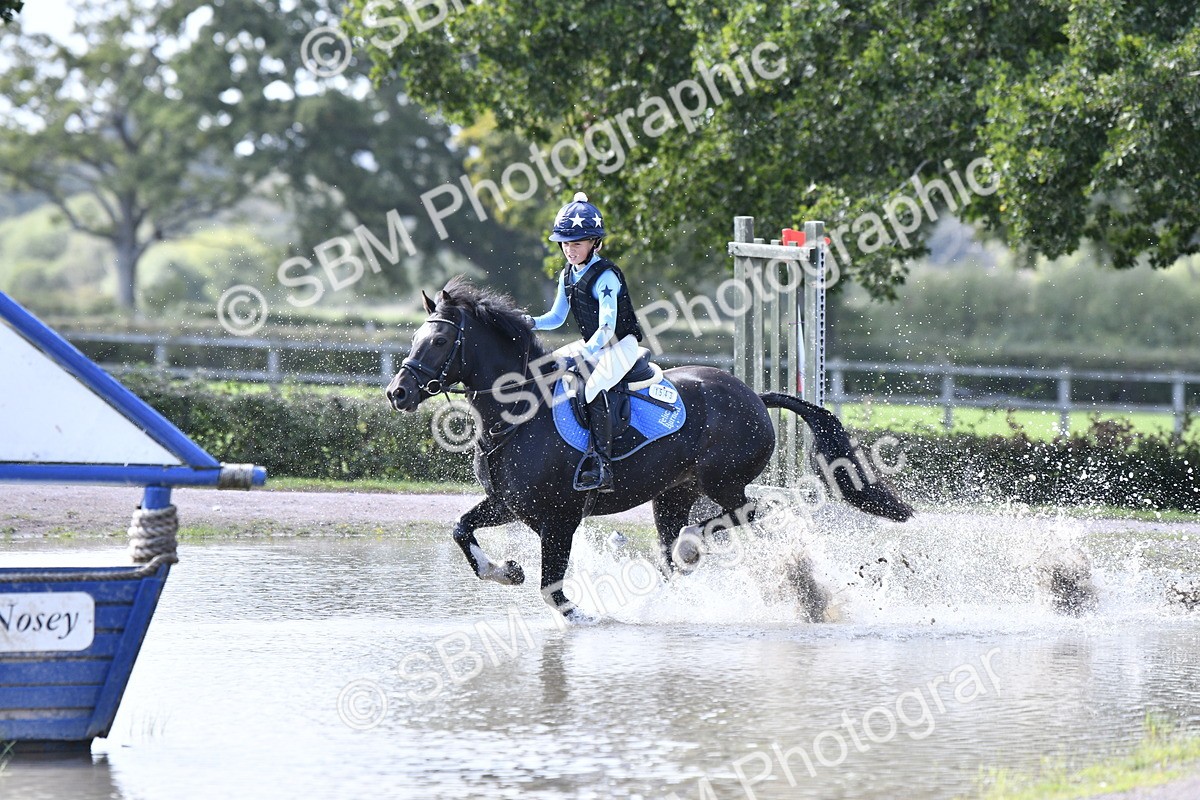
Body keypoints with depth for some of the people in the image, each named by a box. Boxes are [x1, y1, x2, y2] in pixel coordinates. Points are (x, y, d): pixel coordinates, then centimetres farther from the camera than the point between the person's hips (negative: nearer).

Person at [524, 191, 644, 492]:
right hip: (592, 347, 10)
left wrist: (587, 350, -44)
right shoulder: (568, 276, 7)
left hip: (620, 346, -10)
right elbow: (557, 317, 15)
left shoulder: (605, 277, -20)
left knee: (593, 388, -31)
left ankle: (602, 467, -36)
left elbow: (607, 326, -28)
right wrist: (531, 323, -5)